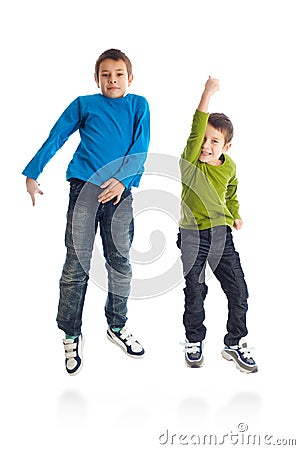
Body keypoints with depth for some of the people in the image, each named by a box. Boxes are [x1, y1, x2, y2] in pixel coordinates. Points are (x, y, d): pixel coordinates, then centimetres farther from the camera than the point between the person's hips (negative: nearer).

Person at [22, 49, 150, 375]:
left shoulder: (139, 105, 13)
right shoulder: (84, 104, 11)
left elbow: (140, 148, 2)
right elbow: (55, 139, 12)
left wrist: (123, 178, -13)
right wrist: (32, 174, 6)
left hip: (120, 191, 1)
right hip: (85, 188, -1)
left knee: (120, 262, 7)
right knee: (76, 263, -1)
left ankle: (117, 326, 26)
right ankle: (71, 336, 12)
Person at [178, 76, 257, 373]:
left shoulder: (229, 166, 4)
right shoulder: (190, 163, -10)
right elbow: (195, 132, -28)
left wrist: (236, 215, 9)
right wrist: (207, 96, -34)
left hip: (222, 236, 4)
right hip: (192, 237, -3)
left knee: (239, 292, 4)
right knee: (195, 293, 7)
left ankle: (235, 344, 24)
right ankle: (194, 341, 29)